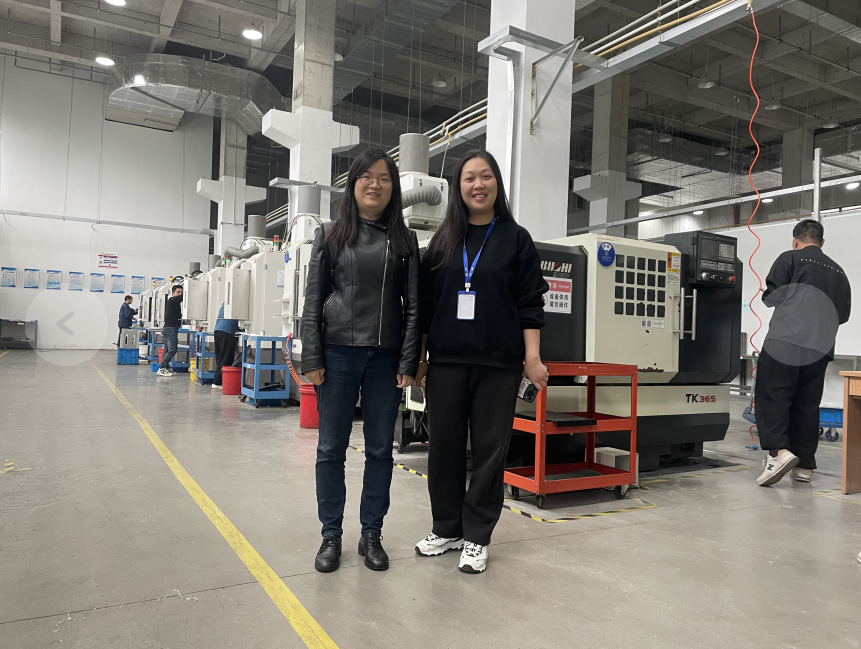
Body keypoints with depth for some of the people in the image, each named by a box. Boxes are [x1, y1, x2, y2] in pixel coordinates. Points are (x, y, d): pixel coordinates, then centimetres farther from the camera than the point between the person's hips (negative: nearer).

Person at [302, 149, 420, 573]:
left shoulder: (404, 241, 8)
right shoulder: (331, 235, 6)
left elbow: (413, 305, 5)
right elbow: (313, 300, 3)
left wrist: (408, 363, -2)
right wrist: (312, 358, -4)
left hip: (386, 358, 1)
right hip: (338, 354, -1)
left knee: (380, 449, 8)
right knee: (331, 448, 6)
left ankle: (371, 534, 23)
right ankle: (331, 535, 21)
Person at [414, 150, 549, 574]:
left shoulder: (516, 239, 5)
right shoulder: (443, 242, 11)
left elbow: (530, 304, 0)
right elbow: (425, 303, 11)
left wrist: (532, 357, -7)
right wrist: (419, 356, 8)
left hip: (498, 364, -2)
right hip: (446, 361, 3)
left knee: (490, 449, 4)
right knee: (444, 446, 9)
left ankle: (476, 537, 19)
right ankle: (446, 529, 26)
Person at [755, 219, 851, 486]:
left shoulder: (790, 259, 3)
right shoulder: (838, 272, 20)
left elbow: (771, 296, -4)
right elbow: (843, 314, 20)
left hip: (785, 340, -5)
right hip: (820, 348, 6)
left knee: (771, 396, -5)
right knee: (807, 404, 10)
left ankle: (778, 450, -21)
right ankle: (804, 464, 14)